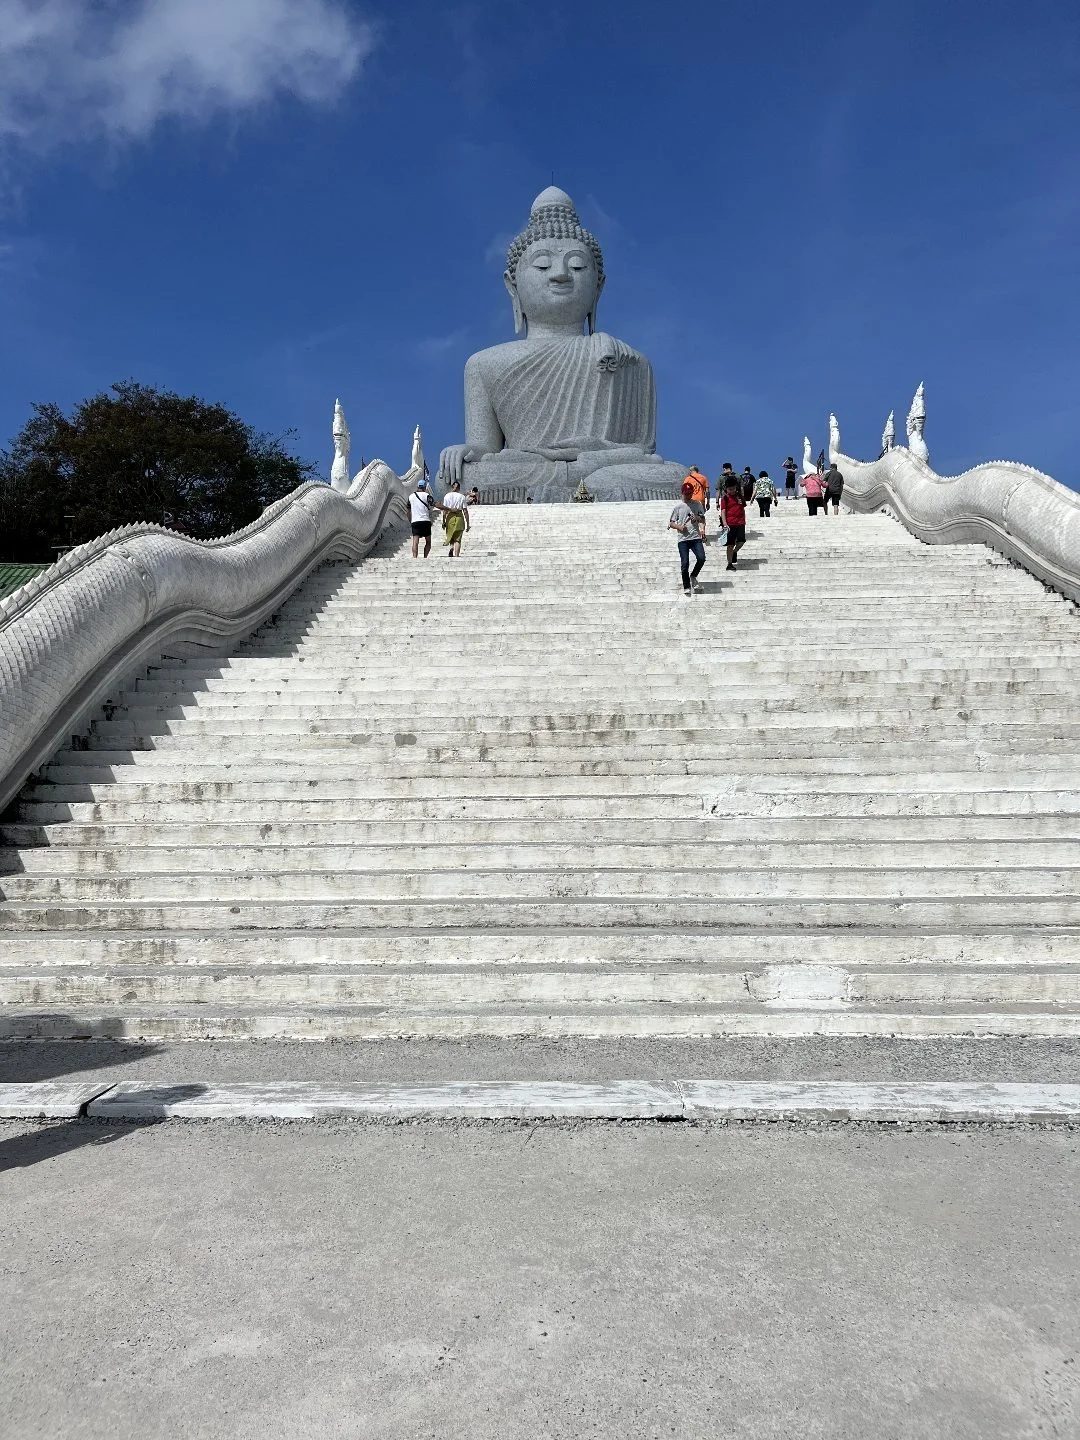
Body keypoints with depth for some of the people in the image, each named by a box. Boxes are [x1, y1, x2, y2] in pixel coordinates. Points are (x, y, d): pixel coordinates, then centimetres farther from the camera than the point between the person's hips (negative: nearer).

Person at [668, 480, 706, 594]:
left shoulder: (697, 504, 9)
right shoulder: (678, 506, 3)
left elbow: (703, 519, 17)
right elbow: (671, 523, 7)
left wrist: (698, 518, -6)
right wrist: (679, 527, -13)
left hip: (696, 537, 2)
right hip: (683, 539, -2)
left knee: (701, 558, -16)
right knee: (684, 563, -6)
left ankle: (693, 577, 11)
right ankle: (686, 587, 9)